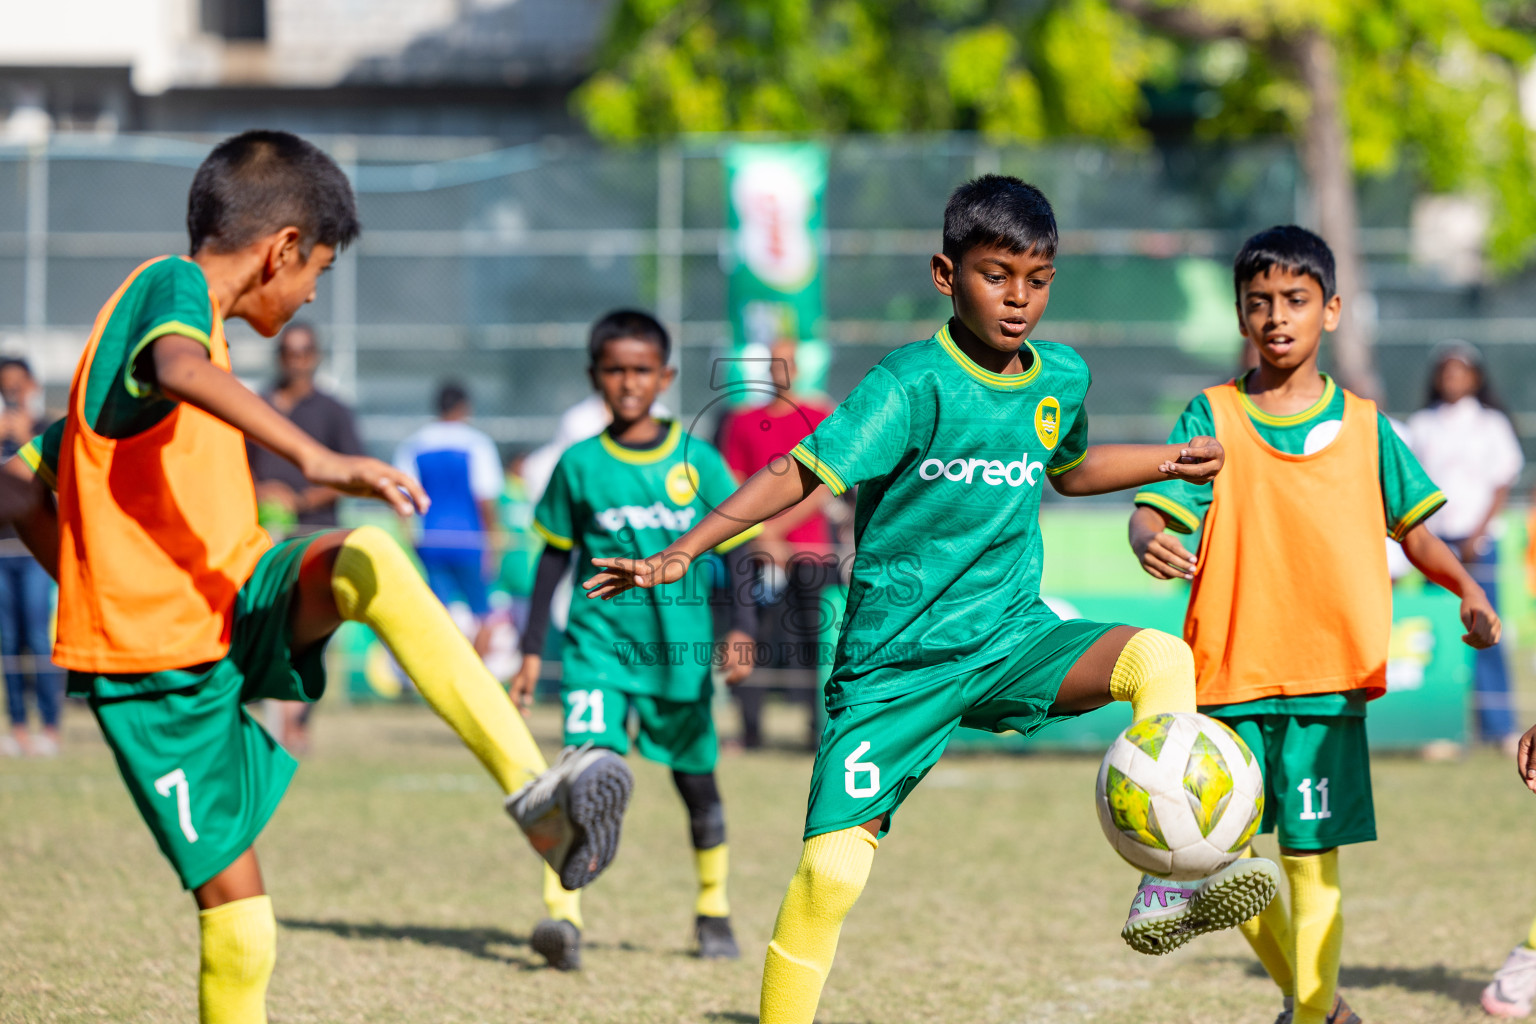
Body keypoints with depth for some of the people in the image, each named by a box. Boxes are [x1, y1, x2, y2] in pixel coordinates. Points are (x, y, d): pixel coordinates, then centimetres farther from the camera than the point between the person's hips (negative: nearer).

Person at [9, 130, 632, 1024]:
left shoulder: (170, 301, 17)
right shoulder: (172, 289, -10)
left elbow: (26, 485, 23)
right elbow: (180, 372, -38)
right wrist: (315, 458, -48)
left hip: (240, 602, 7)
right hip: (159, 671, -7)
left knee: (368, 560, -23)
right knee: (235, 906, -7)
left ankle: (534, 791, -35)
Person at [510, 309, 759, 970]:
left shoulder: (698, 462, 1)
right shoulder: (580, 464, 3)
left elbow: (736, 550, 4)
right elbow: (554, 557, 10)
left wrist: (740, 629, -10)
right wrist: (532, 650, 8)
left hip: (681, 650, 1)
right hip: (599, 641, -1)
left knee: (696, 781, 12)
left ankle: (713, 911, 32)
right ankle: (562, 914, -25)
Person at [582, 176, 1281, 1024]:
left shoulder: (1062, 379, 5)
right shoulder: (914, 383, -14)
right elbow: (803, 474, -21)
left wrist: (1167, 462, 16)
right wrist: (683, 552, -30)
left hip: (1010, 638, 5)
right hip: (895, 663, -4)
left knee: (1161, 659, -21)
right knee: (834, 865, -12)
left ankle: (1164, 891, -22)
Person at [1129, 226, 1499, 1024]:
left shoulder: (1362, 426, 8)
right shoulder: (1213, 418, 3)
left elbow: (1412, 529, 14)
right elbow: (1152, 506, -7)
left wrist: (1466, 589, -3)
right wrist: (1151, 541, -31)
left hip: (1328, 677, 0)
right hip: (1230, 671, 1)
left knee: (1312, 859, -5)